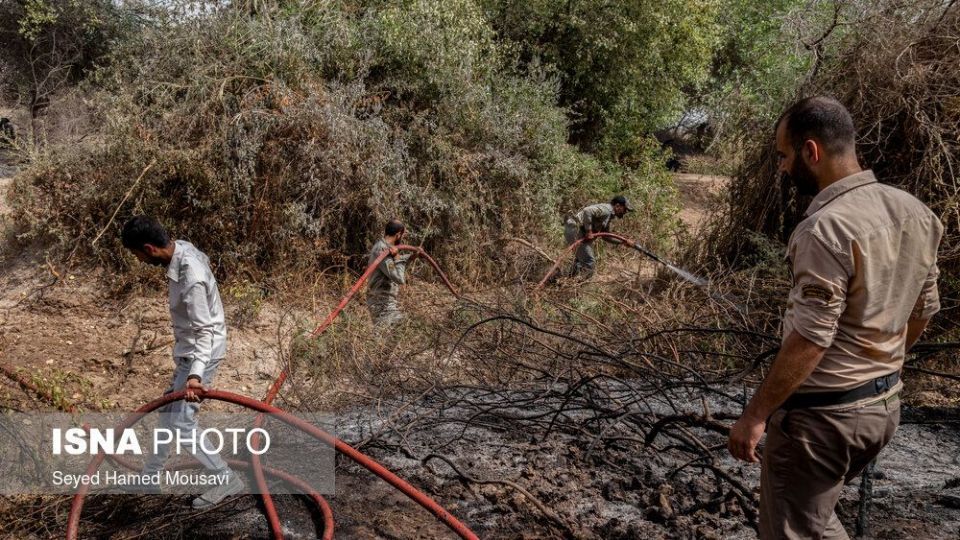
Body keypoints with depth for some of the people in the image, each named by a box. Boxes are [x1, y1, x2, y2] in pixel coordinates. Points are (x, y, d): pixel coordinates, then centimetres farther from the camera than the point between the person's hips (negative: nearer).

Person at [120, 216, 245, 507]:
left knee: (181, 423, -9)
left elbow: (204, 331, -30)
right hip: (188, 351, 10)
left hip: (201, 353, -10)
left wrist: (196, 374, -42)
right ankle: (150, 476, 36)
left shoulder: (192, 280, -32)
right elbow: (204, 259, 18)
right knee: (168, 412, 20)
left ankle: (227, 480, 1)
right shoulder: (182, 247, -4)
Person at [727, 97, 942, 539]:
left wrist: (755, 414, -17)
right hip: (884, 403, 9)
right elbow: (924, 309, 12)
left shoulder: (827, 228, -24)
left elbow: (810, 340, -25)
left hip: (822, 414, -9)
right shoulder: (914, 213, 3)